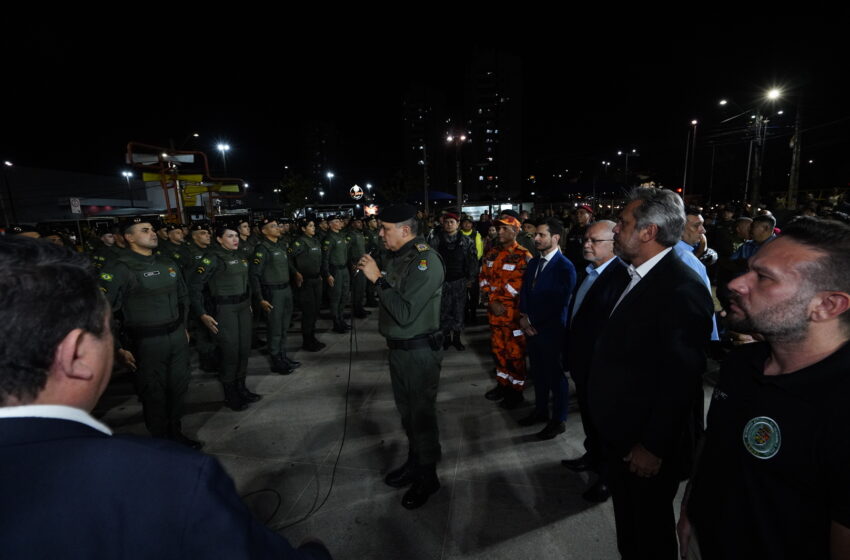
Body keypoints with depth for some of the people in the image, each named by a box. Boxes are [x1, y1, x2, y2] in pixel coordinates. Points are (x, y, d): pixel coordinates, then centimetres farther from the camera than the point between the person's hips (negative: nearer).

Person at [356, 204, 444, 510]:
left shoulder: (425, 261, -20)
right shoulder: (398, 256, 5)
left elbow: (406, 313, -28)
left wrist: (378, 278, -25)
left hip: (420, 351, -8)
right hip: (398, 347, 8)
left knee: (422, 414, 8)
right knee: (407, 411, 22)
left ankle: (427, 476, 30)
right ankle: (414, 462, 43)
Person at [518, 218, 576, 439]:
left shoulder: (565, 267, -15)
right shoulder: (533, 263, 8)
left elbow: (559, 304, -17)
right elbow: (525, 292, 12)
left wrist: (534, 322, -12)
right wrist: (524, 318, -2)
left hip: (551, 331, -7)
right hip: (532, 328, 7)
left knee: (555, 375, 8)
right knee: (538, 372, 19)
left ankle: (559, 419, 26)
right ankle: (541, 410, 37)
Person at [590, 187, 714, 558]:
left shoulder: (682, 288, -25)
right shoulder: (635, 275, 2)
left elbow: (681, 379, -24)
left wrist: (654, 447, -18)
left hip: (646, 445, -7)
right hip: (618, 432, 8)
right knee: (626, 521, 27)